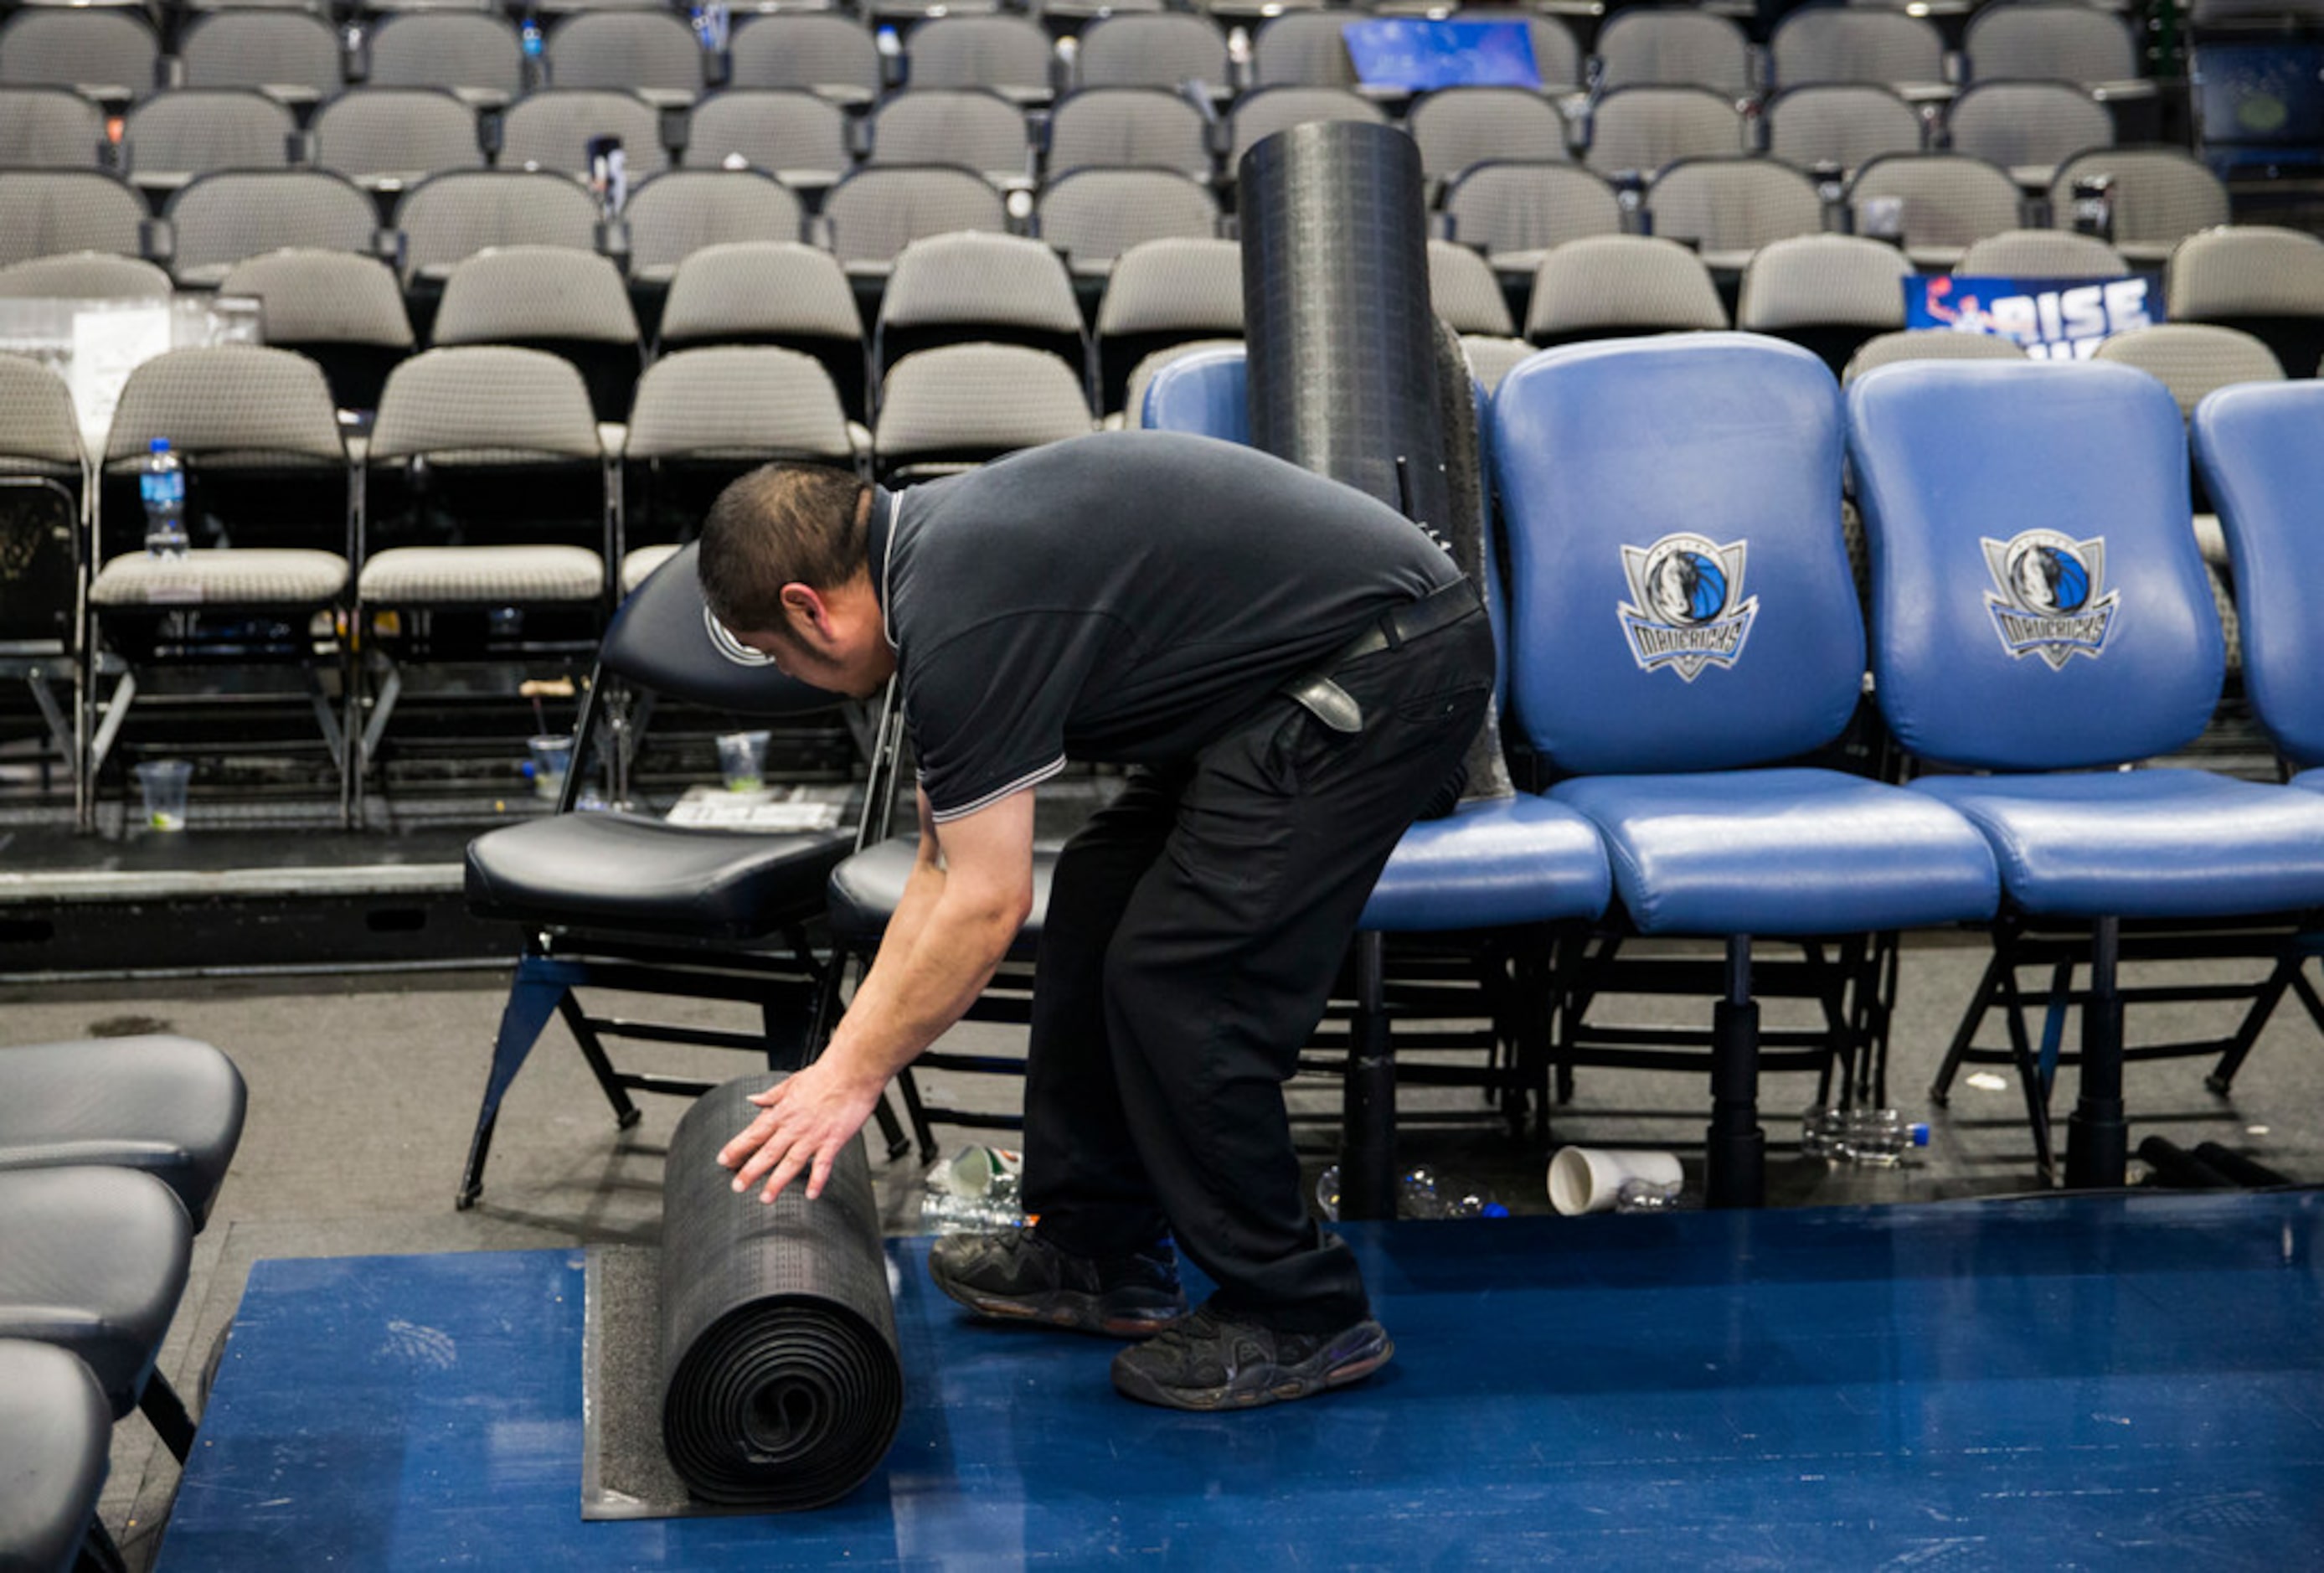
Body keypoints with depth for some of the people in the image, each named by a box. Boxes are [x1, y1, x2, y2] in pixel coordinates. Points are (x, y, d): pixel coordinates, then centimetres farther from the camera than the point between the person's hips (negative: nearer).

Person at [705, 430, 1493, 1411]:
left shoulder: (964, 615, -20)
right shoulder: (935, 548, 12)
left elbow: (985, 904, -16)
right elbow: (947, 866, 18)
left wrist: (854, 1076, -4)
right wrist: (844, 1050, 18)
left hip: (1388, 669, -11)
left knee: (1180, 973, -9)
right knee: (1100, 906, 15)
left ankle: (1299, 1315, 5)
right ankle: (1097, 1255, 25)